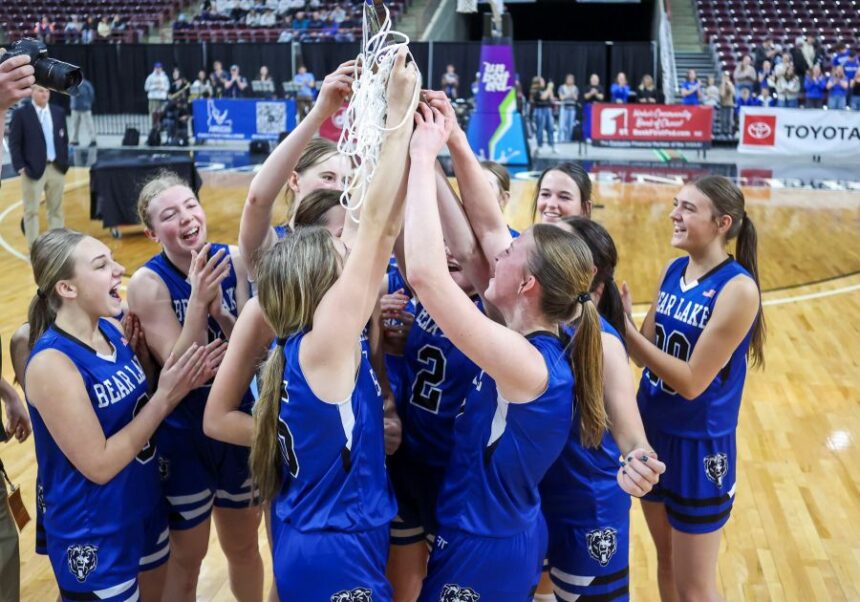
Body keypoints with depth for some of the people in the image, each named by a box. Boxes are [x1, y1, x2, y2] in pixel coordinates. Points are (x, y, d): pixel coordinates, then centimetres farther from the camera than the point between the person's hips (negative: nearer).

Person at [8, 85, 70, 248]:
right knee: (32, 211, 2)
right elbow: (14, 143, -6)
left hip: (56, 168, 4)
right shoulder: (20, 114, -5)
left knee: (56, 209, 12)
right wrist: (20, 166, -13)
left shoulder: (59, 112, 9)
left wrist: (65, 162, 6)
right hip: (33, 169, -4)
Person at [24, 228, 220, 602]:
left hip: (145, 510, 7)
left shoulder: (112, 330, -3)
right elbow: (99, 465, -23)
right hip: (94, 537, -7)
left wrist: (180, 385, -11)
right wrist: (165, 398, -22)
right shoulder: (52, 362, -25)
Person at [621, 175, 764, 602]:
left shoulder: (738, 288, -21)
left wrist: (626, 326, -24)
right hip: (651, 430, 7)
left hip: (699, 446, -6)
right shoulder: (672, 270, 1)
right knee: (666, 561, 22)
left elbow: (692, 381, -23)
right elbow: (645, 355, 3)